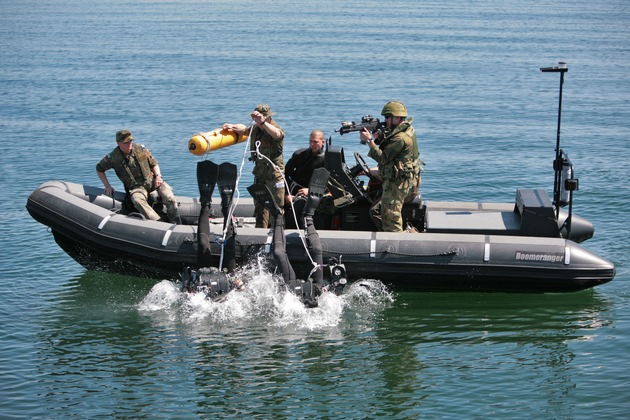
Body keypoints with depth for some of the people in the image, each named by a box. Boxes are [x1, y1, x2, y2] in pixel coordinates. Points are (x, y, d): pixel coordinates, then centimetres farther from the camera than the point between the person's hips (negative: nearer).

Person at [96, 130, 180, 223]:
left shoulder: (141, 149, 2)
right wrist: (107, 186, 7)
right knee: (137, 200, -38)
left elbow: (154, 163, 13)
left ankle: (175, 224, -13)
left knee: (168, 197, -26)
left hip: (152, 180, 2)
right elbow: (99, 169, 13)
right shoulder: (113, 158, -3)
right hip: (135, 187, -2)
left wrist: (158, 176, -5)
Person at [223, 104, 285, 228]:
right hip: (259, 173, 7)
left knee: (276, 205, -4)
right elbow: (244, 129, 31)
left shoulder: (277, 129, -13)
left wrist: (263, 122, -50)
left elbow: (276, 134, -38)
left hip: (274, 173, -7)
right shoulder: (255, 128, 10)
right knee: (259, 205, 12)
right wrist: (233, 127, 11)